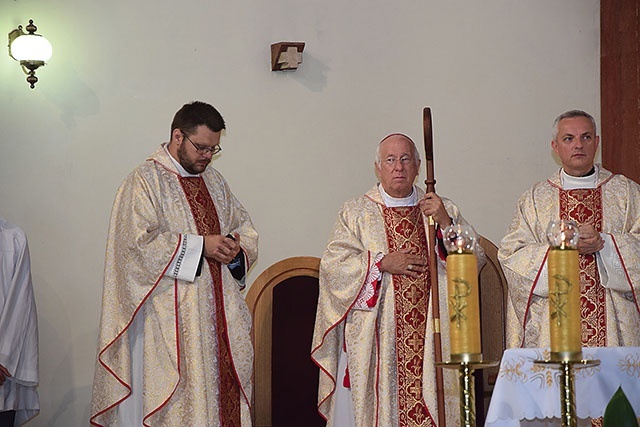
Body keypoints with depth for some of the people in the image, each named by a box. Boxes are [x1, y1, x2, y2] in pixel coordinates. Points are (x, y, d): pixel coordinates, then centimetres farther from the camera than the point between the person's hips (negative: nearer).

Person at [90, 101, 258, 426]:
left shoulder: (215, 181, 17)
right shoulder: (144, 181, -6)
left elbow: (245, 226, 22)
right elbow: (138, 243, -17)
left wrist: (236, 243, -2)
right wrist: (200, 244, -16)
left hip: (221, 311, 7)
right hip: (172, 318, -7)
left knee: (225, 382, 5)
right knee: (180, 400, -8)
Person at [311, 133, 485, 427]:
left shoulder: (443, 210, 13)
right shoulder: (355, 213, 9)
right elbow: (332, 263, -2)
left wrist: (445, 223, -11)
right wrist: (381, 262, -12)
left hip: (431, 336, 1)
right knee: (375, 401, -5)